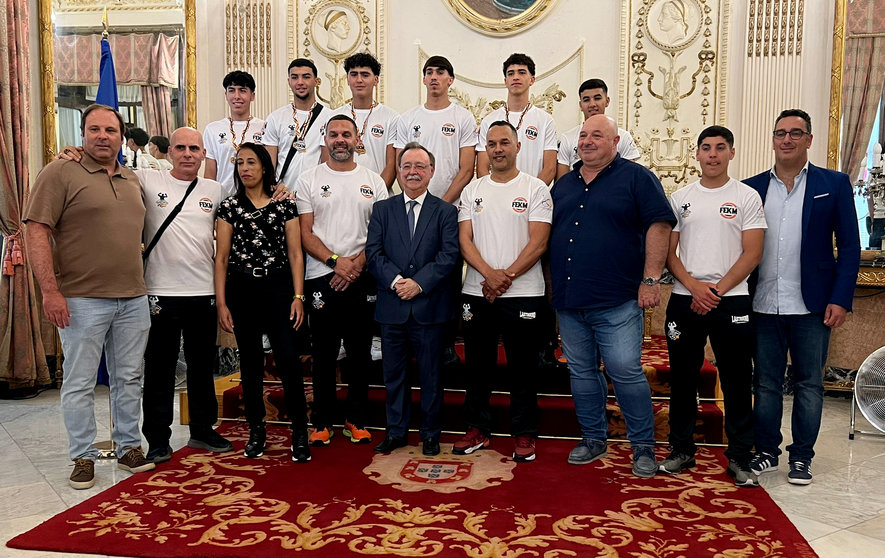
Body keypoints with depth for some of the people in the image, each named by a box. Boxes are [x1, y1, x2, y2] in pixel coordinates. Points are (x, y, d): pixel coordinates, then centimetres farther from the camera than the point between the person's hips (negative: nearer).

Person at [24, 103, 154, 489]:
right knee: (80, 383, 4)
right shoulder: (60, 173, -4)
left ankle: (129, 448, 24)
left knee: (129, 378, 12)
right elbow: (36, 232, -10)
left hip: (133, 299, 5)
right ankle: (83, 458, 16)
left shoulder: (133, 181, 14)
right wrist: (50, 290, -17)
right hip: (82, 299, -5)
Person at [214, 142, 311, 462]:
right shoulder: (230, 207, 6)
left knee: (288, 359, -8)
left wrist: (298, 296, -5)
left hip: (278, 287, -1)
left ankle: (300, 433, 3)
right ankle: (256, 431, 20)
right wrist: (221, 303, -1)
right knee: (250, 361, 7)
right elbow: (221, 257, 5)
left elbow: (295, 253, 3)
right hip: (241, 289, 2)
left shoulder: (285, 204, 4)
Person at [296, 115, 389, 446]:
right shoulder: (309, 180, 5)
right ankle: (322, 422, 17)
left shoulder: (374, 182, 9)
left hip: (362, 279, 1)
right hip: (322, 279, -1)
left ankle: (356, 420, 19)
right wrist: (336, 261, -14)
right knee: (324, 353, 5)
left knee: (360, 353, 7)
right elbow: (305, 233, -1)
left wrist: (356, 265, -11)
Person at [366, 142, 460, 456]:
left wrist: (419, 283, -16)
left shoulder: (445, 212, 4)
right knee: (393, 372, 11)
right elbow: (373, 252, 0)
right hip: (391, 306, 2)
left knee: (430, 374, 8)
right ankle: (396, 431, 25)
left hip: (430, 306, -2)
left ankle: (430, 433, 22)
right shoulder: (382, 209, 9)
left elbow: (449, 255, -6)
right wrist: (395, 280, -15)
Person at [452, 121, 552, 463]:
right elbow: (465, 240, 2)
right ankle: (478, 430, 24)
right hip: (476, 293, 3)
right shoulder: (472, 190, 10)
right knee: (477, 365, 11)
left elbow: (538, 243, -8)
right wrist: (489, 274, -14)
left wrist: (506, 277, -15)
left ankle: (524, 435, 18)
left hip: (523, 294, -3)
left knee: (523, 368, 5)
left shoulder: (535, 189, 0)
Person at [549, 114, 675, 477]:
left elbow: (659, 226, -6)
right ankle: (593, 439, 26)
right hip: (568, 302, 6)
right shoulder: (563, 185, 17)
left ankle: (643, 445, 11)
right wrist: (554, 287, 13)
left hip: (616, 301, -6)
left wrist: (650, 279, -13)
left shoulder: (636, 178, 1)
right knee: (581, 372, 12)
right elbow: (549, 236, 22)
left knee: (626, 371, -5)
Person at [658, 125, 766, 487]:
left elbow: (752, 254, -4)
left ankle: (739, 458, 13)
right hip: (684, 300, 3)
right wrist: (694, 286, -10)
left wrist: (717, 290, -13)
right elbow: (668, 252, 6)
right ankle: (681, 450, 21)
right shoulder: (679, 198, 10)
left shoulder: (747, 197, 3)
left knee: (737, 381, 2)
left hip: (731, 301, -2)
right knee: (682, 378, 8)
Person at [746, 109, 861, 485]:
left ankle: (802, 457, 20)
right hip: (763, 306, 2)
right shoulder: (752, 188, 6)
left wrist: (841, 299, -8)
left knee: (808, 384, 8)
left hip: (811, 306, -1)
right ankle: (766, 452, 23)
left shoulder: (834, 184, 2)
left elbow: (849, 246, 0)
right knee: (766, 383, 10)